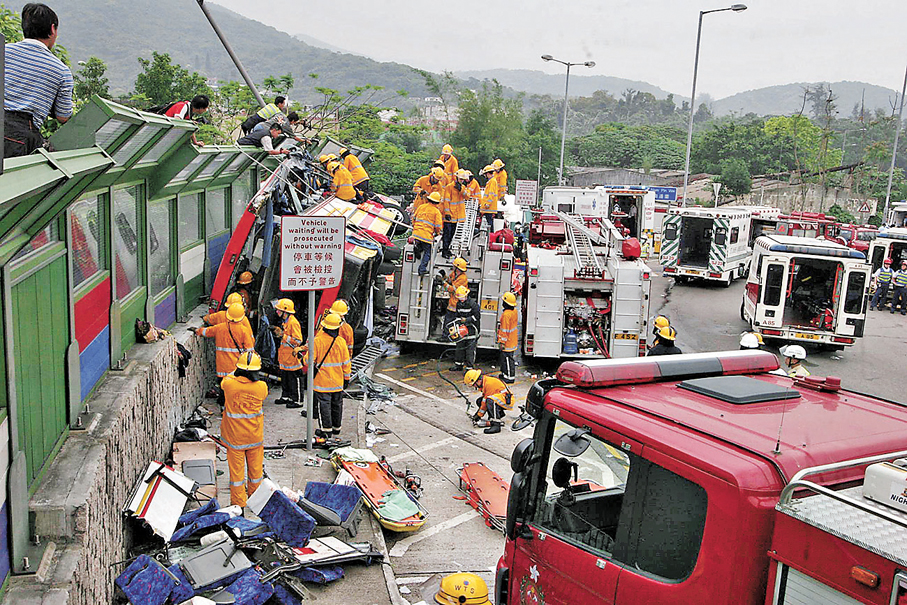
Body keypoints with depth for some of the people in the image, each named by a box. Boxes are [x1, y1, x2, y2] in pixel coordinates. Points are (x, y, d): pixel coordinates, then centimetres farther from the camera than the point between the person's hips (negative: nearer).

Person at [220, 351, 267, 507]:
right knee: (255, 469, 17)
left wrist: (236, 371, 25)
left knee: (236, 470, 12)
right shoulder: (261, 387, -16)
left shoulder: (229, 384, -18)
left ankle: (238, 503, 21)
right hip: (255, 437, 1)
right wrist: (253, 376, 21)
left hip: (234, 437, -1)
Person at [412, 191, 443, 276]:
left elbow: (414, 218, 18)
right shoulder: (436, 212, -1)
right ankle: (422, 269, 3)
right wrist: (437, 233, 18)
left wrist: (414, 227, 33)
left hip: (416, 233, 3)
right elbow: (438, 226, -3)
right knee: (427, 252, 10)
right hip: (427, 235, -3)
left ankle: (417, 247, -3)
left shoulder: (421, 207, 11)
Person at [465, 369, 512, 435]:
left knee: (490, 400, -35)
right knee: (479, 401, 6)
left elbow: (486, 402, -20)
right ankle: (500, 416, 4)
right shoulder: (484, 382, 9)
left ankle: (496, 424, -37)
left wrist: (479, 415, -12)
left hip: (507, 400, -10)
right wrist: (478, 413, 17)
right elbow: (484, 398, 19)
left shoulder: (489, 383, -22)